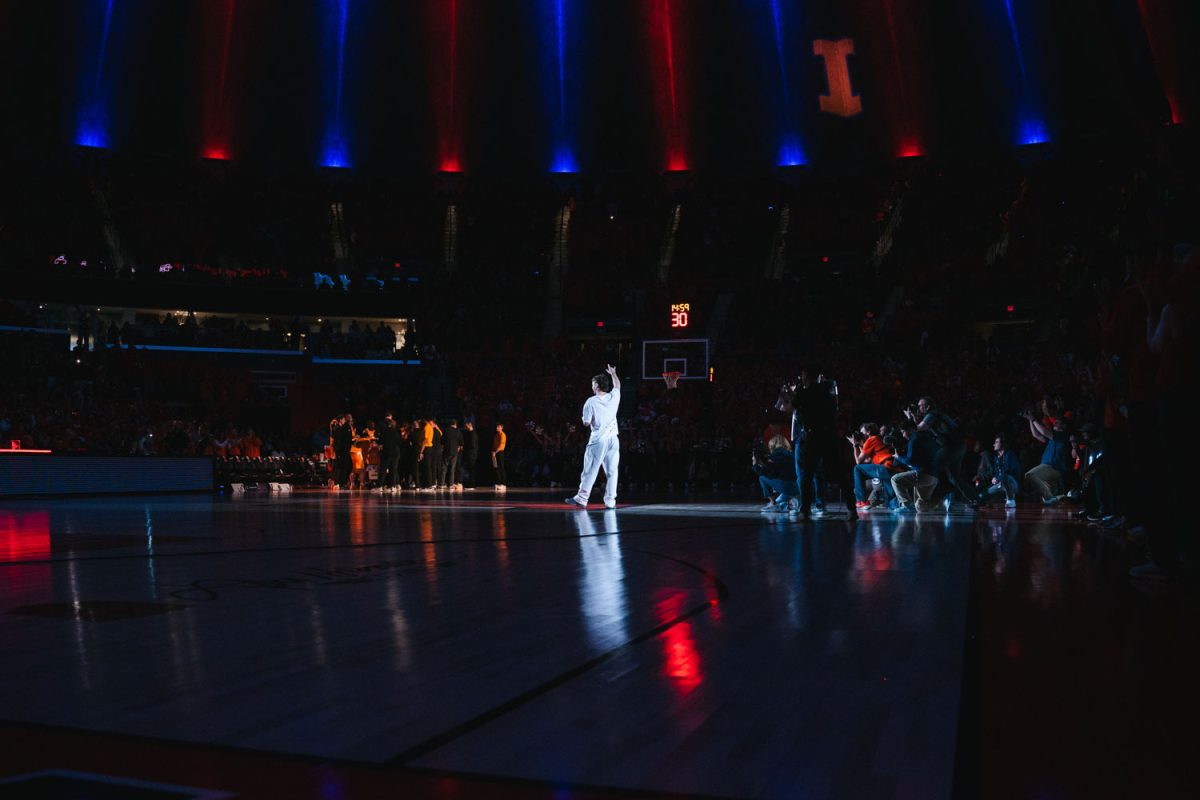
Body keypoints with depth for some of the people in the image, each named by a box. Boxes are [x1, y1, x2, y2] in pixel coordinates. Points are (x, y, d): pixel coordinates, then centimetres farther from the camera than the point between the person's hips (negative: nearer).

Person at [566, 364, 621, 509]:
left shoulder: (591, 402, -7)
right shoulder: (613, 397, 4)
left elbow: (586, 422, -5)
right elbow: (617, 385, 26)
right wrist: (613, 373, 42)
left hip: (598, 439, -4)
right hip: (613, 439, 4)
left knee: (590, 470, 0)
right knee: (611, 471, 6)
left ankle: (581, 498, 1)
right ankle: (610, 501, 6)